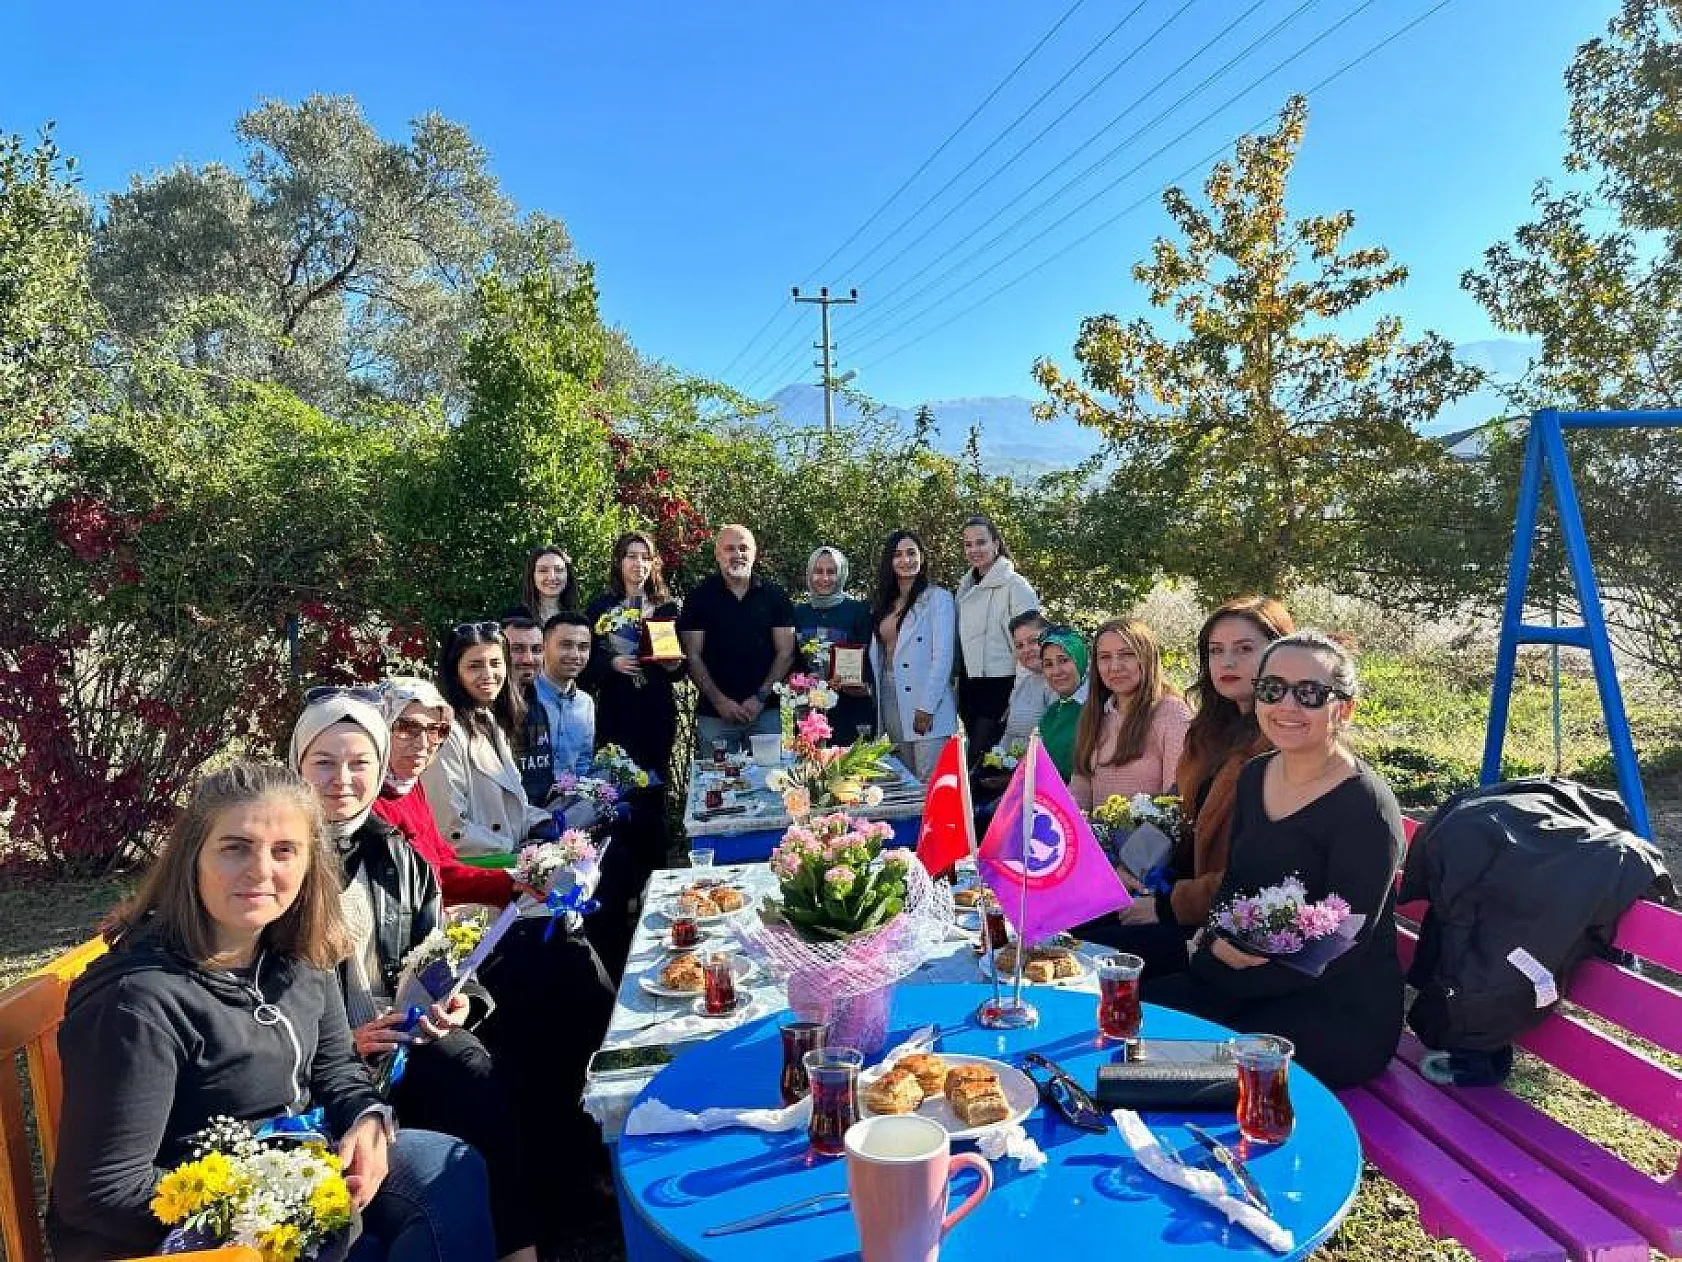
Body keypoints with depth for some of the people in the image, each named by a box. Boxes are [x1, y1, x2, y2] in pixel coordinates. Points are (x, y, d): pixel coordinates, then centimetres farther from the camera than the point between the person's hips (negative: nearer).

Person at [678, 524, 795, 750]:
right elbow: (693, 656, 0)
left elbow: (786, 652, 4)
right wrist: (719, 700, -9)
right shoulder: (700, 596, 3)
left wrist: (761, 697, -6)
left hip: (765, 712, 1)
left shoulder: (775, 596, 6)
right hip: (714, 714, -1)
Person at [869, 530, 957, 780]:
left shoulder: (938, 597, -2)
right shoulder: (884, 603, 17)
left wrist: (926, 708, -15)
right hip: (889, 701, 6)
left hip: (926, 708, -6)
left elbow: (943, 656, -9)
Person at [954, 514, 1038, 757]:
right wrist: (959, 685, 15)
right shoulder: (966, 587, 15)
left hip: (1000, 684, -7)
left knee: (982, 756, -11)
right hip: (969, 687, 7)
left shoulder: (1014, 585, -8)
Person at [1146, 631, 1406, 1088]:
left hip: (1344, 1014, -6)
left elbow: (1343, 950, -18)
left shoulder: (1365, 806, -16)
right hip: (1250, 982, 7)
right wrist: (1219, 942, -9)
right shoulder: (1254, 776, 5)